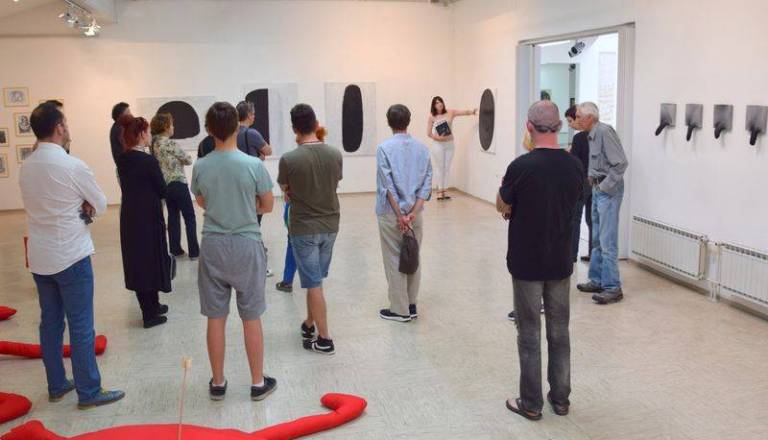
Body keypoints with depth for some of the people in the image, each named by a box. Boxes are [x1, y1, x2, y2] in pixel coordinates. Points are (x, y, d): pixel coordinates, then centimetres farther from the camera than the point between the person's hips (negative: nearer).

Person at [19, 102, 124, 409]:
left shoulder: (26, 167, 4)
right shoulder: (73, 166, -17)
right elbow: (101, 205, -6)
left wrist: (77, 207, 1)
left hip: (39, 258, 7)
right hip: (71, 257, -7)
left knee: (50, 323, 15)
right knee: (81, 327, 1)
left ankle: (57, 385, 27)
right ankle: (89, 392, 10)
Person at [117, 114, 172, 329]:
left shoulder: (122, 160, 4)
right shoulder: (149, 161, -17)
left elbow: (126, 184, 11)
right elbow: (163, 191, -10)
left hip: (129, 217, 7)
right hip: (148, 217, -7)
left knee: (136, 260, 15)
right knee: (151, 259, 4)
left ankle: (151, 305, 30)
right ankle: (150, 314, 10)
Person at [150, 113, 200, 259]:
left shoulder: (153, 144, 6)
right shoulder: (170, 144, -16)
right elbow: (188, 160, -9)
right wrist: (181, 158, 9)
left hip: (165, 185, 7)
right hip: (178, 183, -7)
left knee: (173, 216, 15)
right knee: (189, 217, 1)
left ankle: (175, 249, 18)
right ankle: (194, 251, 2)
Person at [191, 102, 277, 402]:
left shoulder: (200, 167, -4)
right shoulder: (253, 165, -12)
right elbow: (267, 206, 0)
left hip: (213, 246, 2)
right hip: (246, 245, -2)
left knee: (216, 317, 12)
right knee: (251, 318, 9)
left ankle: (218, 383, 24)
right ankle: (258, 383, 20)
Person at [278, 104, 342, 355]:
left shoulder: (289, 159, -17)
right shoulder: (335, 154, -5)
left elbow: (286, 191, -1)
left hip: (304, 228, -4)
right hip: (330, 225, 5)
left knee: (313, 284, 4)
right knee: (314, 279, 21)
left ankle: (324, 339, 10)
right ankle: (309, 325, 35)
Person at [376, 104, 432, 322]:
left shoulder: (385, 148, -9)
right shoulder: (422, 148, 3)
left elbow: (388, 185, -14)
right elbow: (427, 183, -4)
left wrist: (400, 215, -11)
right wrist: (413, 213, -9)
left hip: (391, 212, -4)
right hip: (415, 212, 4)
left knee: (394, 261, 4)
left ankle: (400, 310, 11)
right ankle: (411, 306, 22)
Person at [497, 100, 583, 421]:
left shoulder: (522, 166, -18)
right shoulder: (575, 166, -2)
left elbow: (502, 207, -5)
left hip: (527, 263, -4)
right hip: (560, 263, 5)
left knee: (530, 335, 5)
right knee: (559, 332, 14)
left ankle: (531, 403, 15)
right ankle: (560, 398, 24)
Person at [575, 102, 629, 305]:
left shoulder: (605, 132, -16)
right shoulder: (591, 135, 13)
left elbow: (621, 163, -20)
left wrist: (604, 186, -17)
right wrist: (592, 182, 7)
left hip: (608, 190, -10)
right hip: (597, 189, 10)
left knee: (607, 241, -8)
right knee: (596, 240, 15)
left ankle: (612, 288, -3)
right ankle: (597, 280, 24)